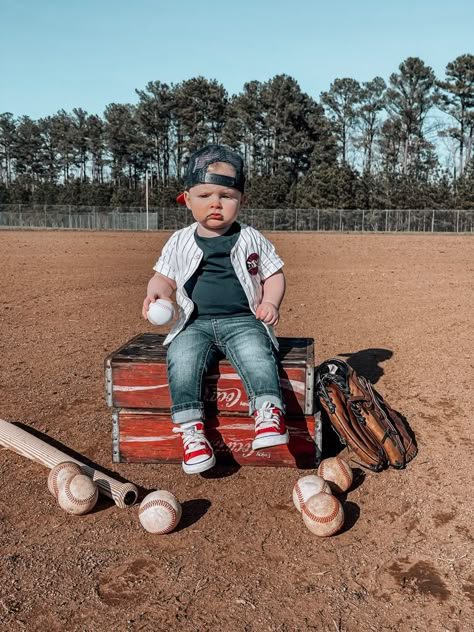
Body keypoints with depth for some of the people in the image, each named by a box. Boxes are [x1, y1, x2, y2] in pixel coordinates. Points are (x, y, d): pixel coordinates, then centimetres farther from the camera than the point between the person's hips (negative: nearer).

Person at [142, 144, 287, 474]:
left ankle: (269, 412, -30)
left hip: (243, 320, -1)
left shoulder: (252, 239, 7)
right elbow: (164, 277, 18)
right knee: (181, 357, -28)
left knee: (256, 353, -32)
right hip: (195, 323, 1)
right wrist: (155, 293, -5)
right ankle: (190, 426, -24)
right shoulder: (179, 241, 11)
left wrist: (270, 302, -7)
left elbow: (274, 274, 12)